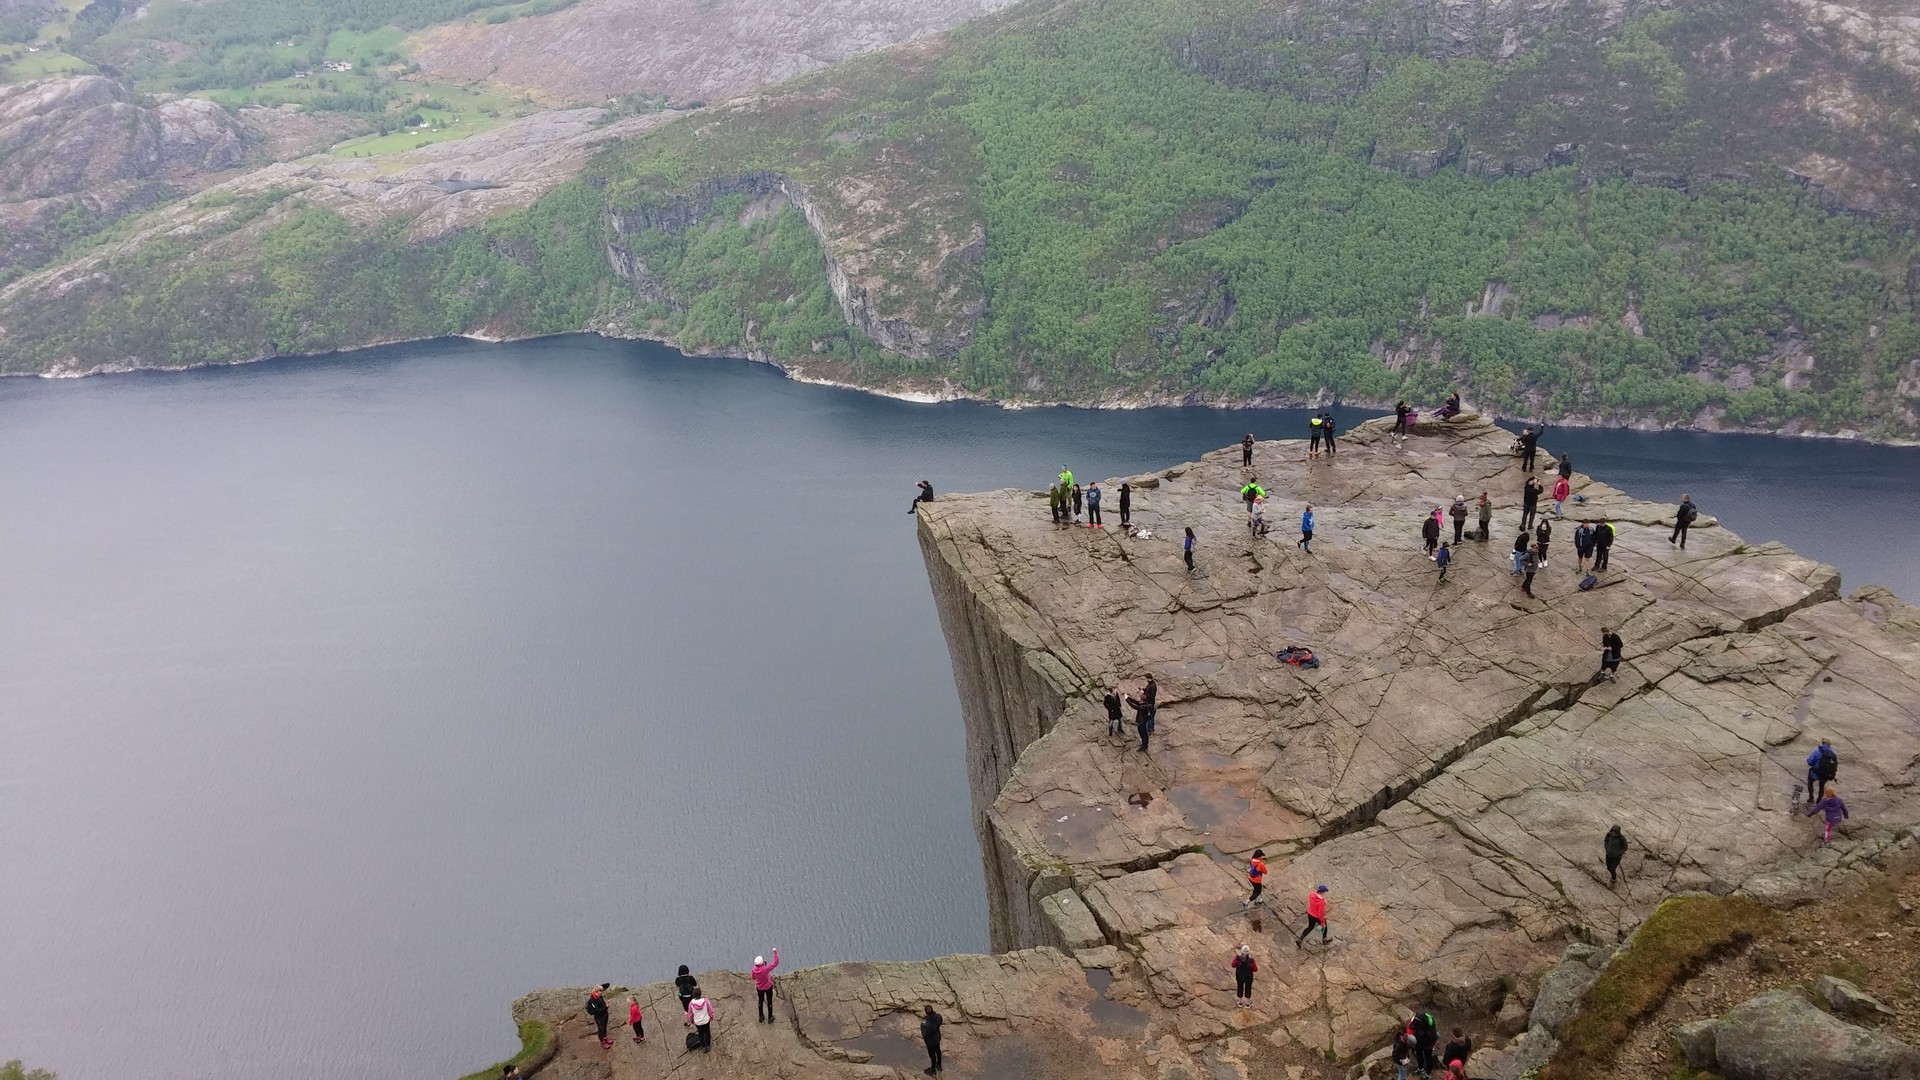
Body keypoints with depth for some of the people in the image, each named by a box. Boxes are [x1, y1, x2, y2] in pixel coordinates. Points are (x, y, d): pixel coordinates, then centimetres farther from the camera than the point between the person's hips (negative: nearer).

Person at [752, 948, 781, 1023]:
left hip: (759, 988, 3)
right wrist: (775, 952, -26)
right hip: (768, 987, -3)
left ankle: (761, 1017, 44)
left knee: (760, 1000, 27)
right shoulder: (765, 969, -39)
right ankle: (770, 1018, 36)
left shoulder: (754, 969, -24)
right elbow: (776, 963, -35)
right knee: (769, 1001, 20)